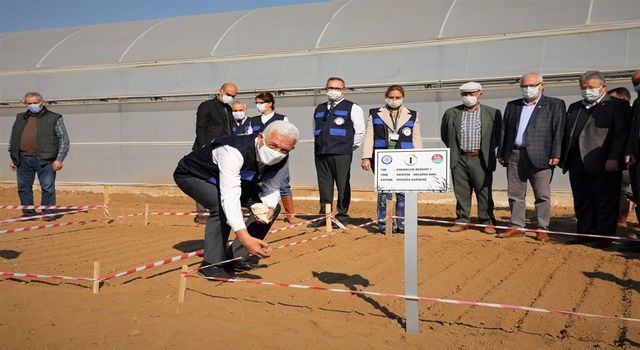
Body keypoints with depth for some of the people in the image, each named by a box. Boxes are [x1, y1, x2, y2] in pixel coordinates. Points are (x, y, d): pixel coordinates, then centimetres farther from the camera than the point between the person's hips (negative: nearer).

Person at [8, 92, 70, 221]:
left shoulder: (54, 118, 3)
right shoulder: (20, 119, 17)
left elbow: (64, 140, -1)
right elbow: (12, 140, 22)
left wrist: (59, 159, -9)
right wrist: (12, 158, 15)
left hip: (45, 160, -4)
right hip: (23, 160, 4)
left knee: (48, 187, -3)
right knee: (23, 187, 8)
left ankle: (48, 213, 7)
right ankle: (28, 213, 18)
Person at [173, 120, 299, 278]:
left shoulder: (281, 159, -18)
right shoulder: (234, 151, -42)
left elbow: (272, 188, -6)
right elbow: (230, 197, -50)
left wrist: (269, 208, -30)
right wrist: (245, 238, -60)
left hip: (232, 178, 7)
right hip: (191, 175, -7)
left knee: (272, 206, -3)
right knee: (222, 206, -35)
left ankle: (235, 257, 4)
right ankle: (211, 263, -16)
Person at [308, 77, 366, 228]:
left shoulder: (352, 108, 3)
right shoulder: (319, 109, 19)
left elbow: (360, 131, 0)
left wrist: (349, 147, 1)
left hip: (341, 154, -5)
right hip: (320, 154, 5)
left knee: (343, 185, -3)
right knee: (324, 185, 7)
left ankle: (342, 215, 4)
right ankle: (324, 215, 14)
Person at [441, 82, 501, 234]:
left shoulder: (492, 113, 3)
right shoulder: (451, 113, 7)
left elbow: (498, 135, 11)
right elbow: (444, 135, 17)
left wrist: (484, 151, 8)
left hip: (480, 159, -2)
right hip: (459, 159, 2)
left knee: (484, 191, 1)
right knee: (461, 192, 6)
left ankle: (488, 222, 10)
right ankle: (462, 221, 14)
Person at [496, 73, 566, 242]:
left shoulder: (555, 105, 4)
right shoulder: (512, 106, 16)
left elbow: (558, 131, -4)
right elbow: (504, 131, 15)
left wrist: (555, 155, -12)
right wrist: (501, 153, 9)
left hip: (540, 156, -4)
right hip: (514, 156, 4)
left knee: (542, 195, 0)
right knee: (514, 194, 8)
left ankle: (542, 229, 7)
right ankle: (516, 227, 17)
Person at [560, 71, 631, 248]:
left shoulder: (618, 105, 2)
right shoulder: (574, 108, 20)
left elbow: (621, 134, -7)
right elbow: (566, 134, 20)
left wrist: (614, 158, -17)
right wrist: (563, 158, 12)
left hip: (604, 165, -6)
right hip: (577, 164, 6)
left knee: (606, 203, 0)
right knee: (582, 203, 10)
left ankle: (604, 237, 6)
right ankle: (584, 233, 18)